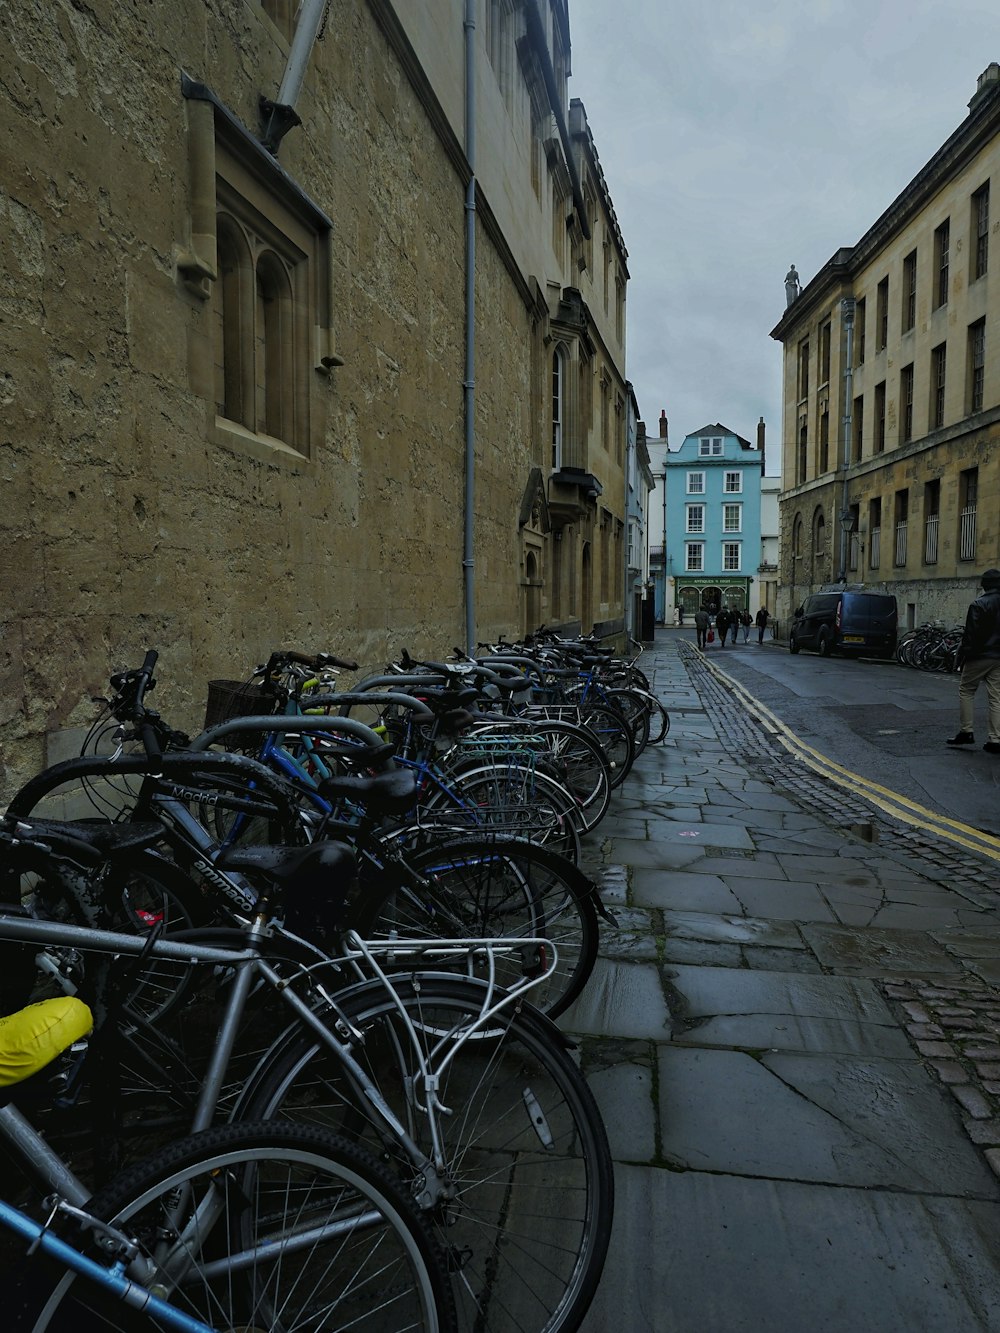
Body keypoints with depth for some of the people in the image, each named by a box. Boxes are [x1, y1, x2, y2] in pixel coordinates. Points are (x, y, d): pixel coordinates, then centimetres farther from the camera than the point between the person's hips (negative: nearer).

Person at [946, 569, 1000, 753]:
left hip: (980, 655, -5)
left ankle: (966, 731, 5)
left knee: (966, 690, 8)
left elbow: (971, 634, -15)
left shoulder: (980, 604, -12)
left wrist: (963, 655, -8)